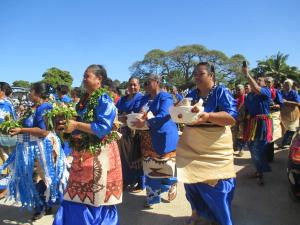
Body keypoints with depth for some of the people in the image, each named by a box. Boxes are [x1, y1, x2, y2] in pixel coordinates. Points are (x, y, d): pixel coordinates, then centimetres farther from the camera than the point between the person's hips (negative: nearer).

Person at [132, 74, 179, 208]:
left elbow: (163, 116, -21)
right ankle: (152, 197, 21)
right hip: (148, 138, 6)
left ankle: (172, 185, 34)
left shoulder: (165, 97, -9)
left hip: (164, 136, -6)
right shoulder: (145, 98, 13)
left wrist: (145, 122, -27)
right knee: (149, 167, 8)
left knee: (165, 165, 4)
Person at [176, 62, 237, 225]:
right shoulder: (191, 94, 10)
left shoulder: (222, 92, -6)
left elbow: (232, 118, -19)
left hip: (215, 150, -4)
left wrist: (207, 116, -33)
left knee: (216, 187, 3)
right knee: (191, 182, 10)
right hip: (191, 148, 5)